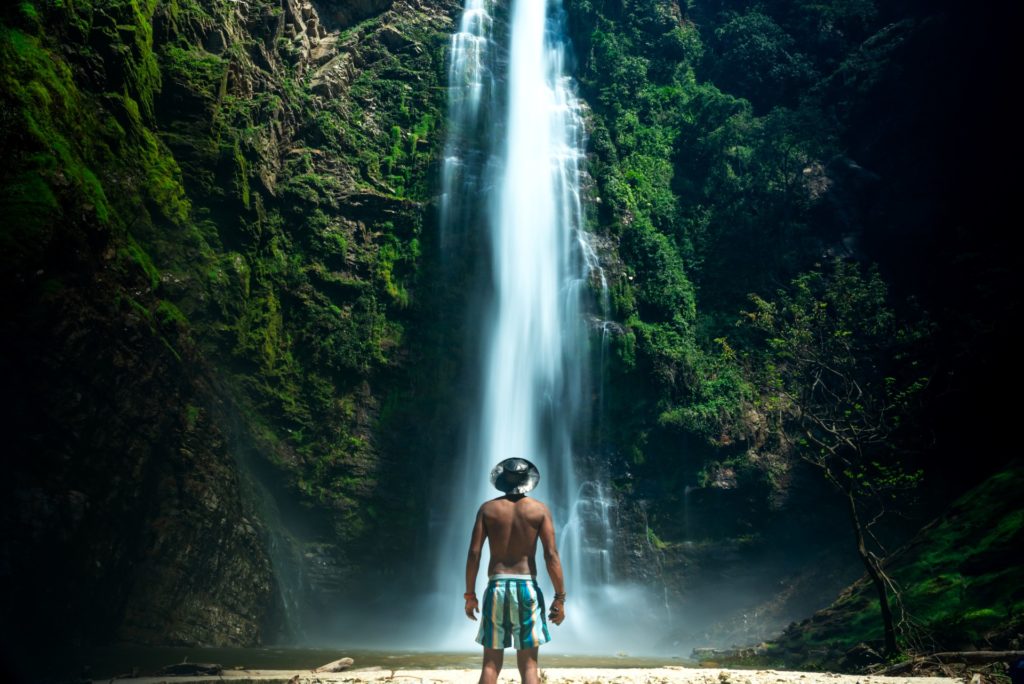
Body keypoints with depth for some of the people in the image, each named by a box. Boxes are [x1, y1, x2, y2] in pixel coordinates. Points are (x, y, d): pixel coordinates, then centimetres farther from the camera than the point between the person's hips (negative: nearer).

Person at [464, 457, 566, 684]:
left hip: (497, 587, 1)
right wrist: (560, 597, -2)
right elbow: (551, 555, -6)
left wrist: (470, 595, 6)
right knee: (528, 665, 5)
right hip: (527, 587, -1)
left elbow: (474, 553, -1)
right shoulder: (540, 509, 1)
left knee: (491, 664, 8)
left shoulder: (487, 508, 4)